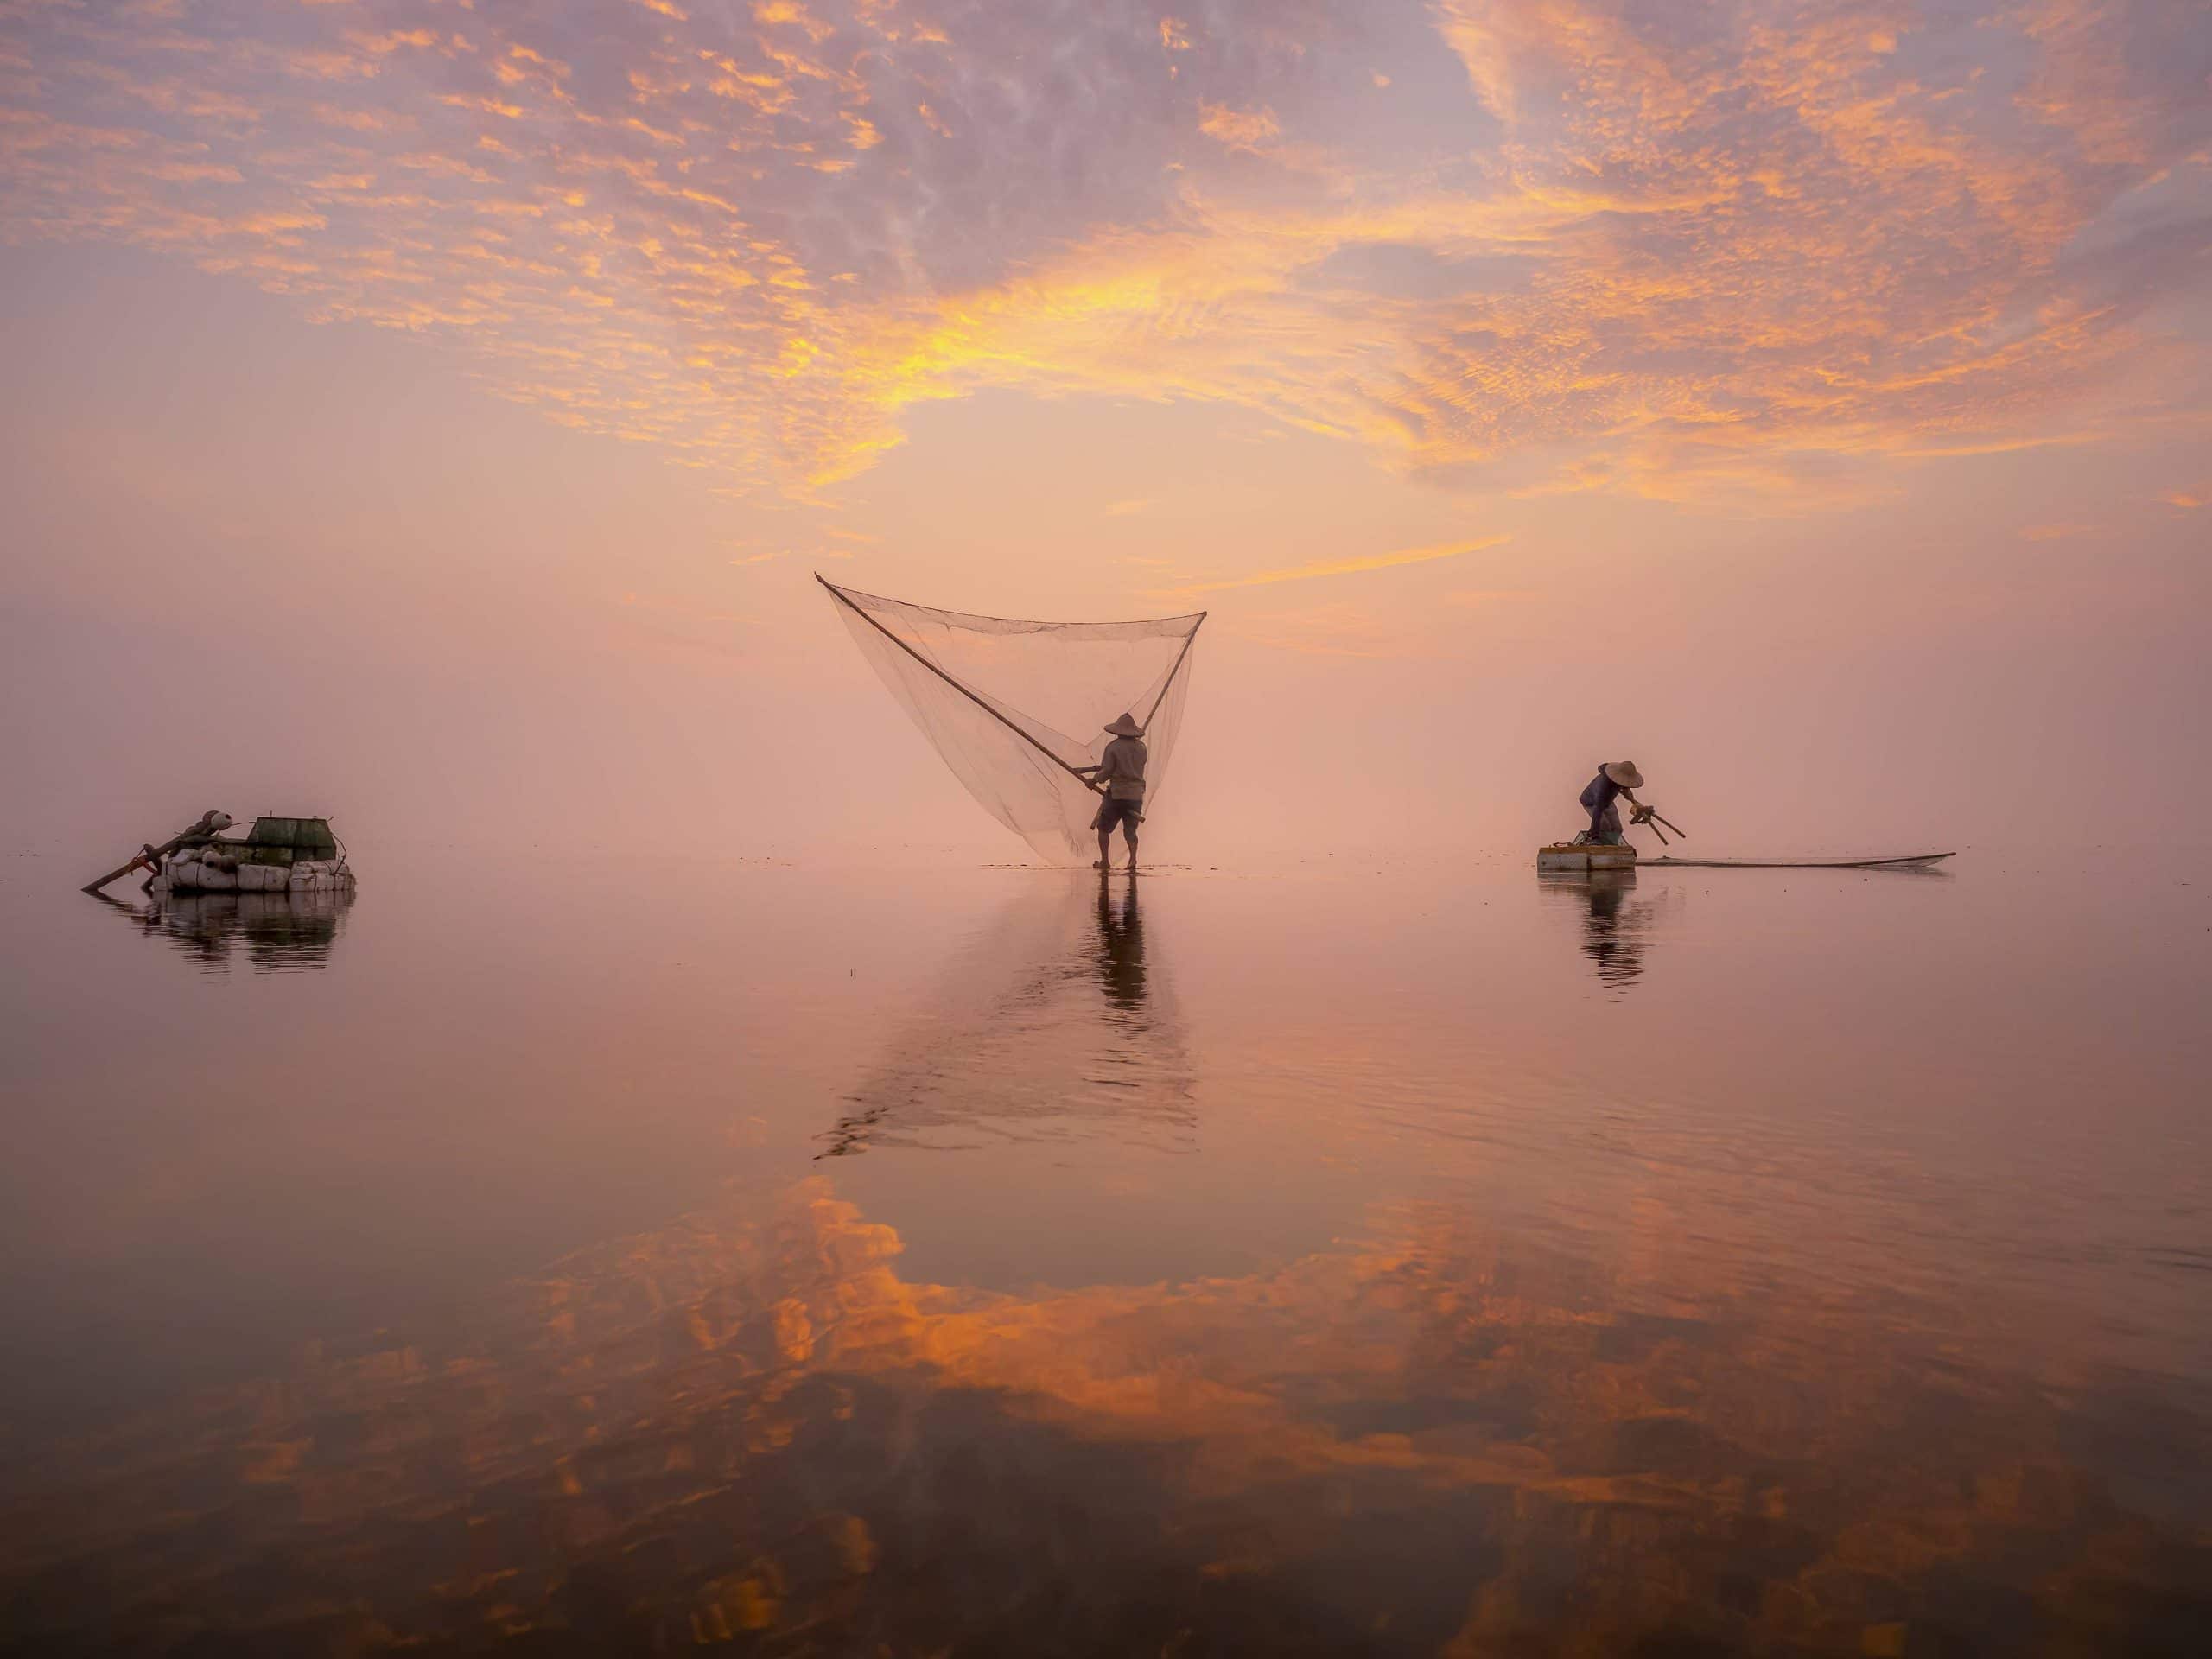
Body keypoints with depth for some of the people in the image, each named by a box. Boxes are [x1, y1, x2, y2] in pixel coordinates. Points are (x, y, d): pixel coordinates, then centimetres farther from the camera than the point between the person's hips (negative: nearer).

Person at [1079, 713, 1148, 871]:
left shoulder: (1113, 747, -8)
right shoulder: (1141, 747, 8)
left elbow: (1106, 772, -11)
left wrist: (1095, 778, 10)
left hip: (1117, 794, -4)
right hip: (1136, 794, 4)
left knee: (1104, 828, 11)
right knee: (1130, 830, 9)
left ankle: (1105, 861, 9)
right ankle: (1133, 857, -11)